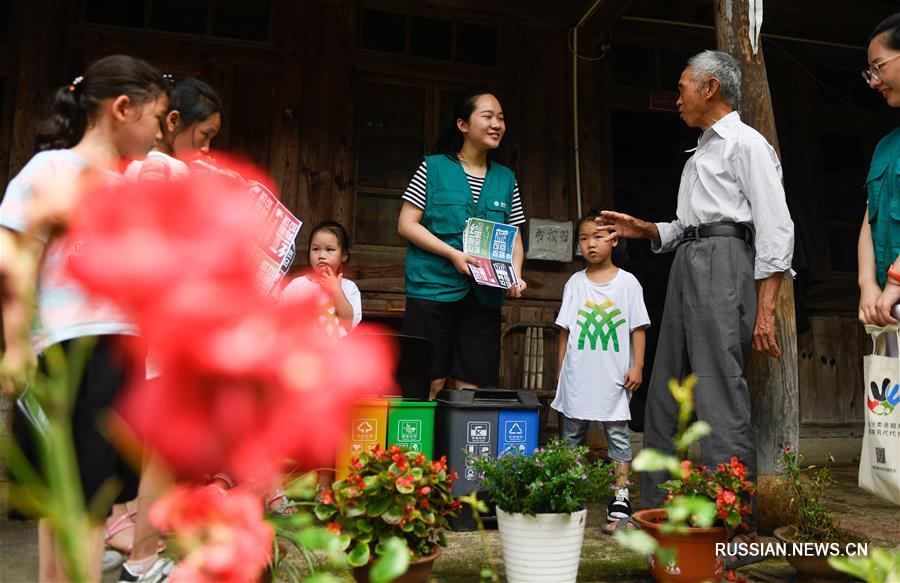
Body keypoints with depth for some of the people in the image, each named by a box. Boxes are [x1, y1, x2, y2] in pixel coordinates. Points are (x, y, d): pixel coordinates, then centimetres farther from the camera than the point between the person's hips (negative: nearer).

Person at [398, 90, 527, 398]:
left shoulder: (506, 179, 13)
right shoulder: (433, 167, 2)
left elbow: (514, 237, 14)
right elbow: (406, 224, -3)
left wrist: (515, 275, -5)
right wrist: (453, 254, -14)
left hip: (484, 296, 4)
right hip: (433, 289, -3)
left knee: (471, 387, 5)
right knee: (430, 384, -1)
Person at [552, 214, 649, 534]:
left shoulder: (627, 282, 0)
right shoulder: (575, 283, 6)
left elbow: (638, 327, 1)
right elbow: (565, 328, 9)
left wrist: (637, 366, -6)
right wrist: (560, 367, 8)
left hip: (614, 377, -2)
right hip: (578, 375, 3)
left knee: (618, 434, 1)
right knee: (572, 434, 10)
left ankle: (620, 500, 6)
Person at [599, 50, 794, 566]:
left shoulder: (746, 143, -1)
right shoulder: (700, 154, 25)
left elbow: (776, 228, -10)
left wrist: (765, 311, -18)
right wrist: (644, 229, 11)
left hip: (723, 259, -9)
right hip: (687, 263, 9)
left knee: (719, 395, -12)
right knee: (666, 392, 8)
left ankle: (738, 529, -5)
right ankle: (657, 508, 16)